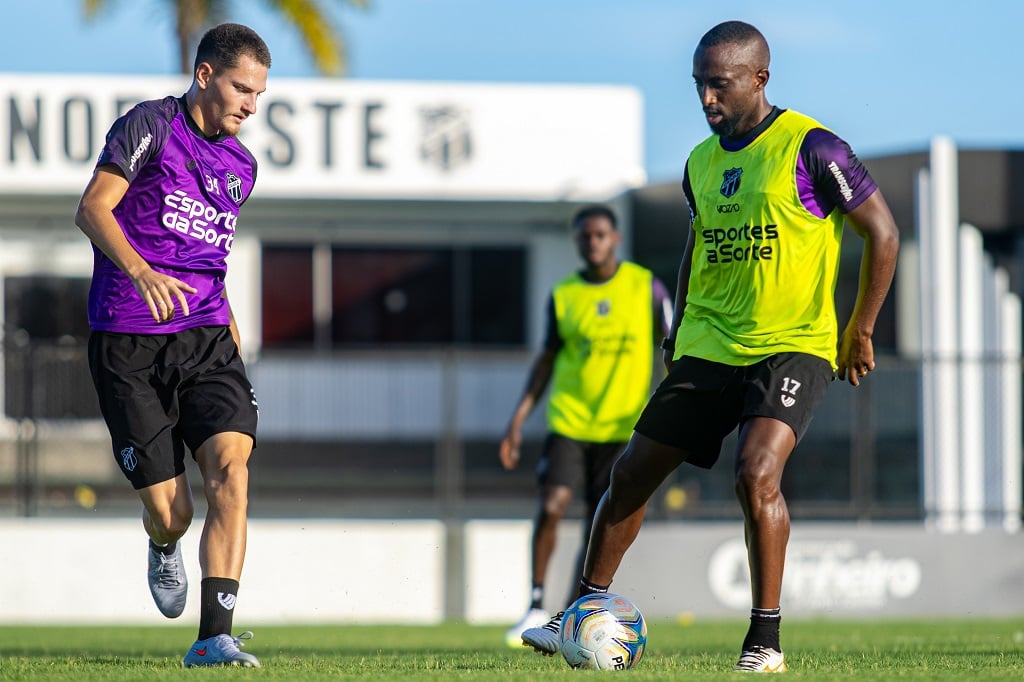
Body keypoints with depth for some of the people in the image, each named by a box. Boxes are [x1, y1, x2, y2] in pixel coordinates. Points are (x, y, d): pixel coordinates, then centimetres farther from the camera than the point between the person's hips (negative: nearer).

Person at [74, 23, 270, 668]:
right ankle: (165, 550, 36)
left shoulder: (241, 165, 17)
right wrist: (142, 272, -27)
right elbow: (93, 209, -11)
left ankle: (215, 638, -21)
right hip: (128, 344, -5)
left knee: (230, 468, -20)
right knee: (169, 512, -4)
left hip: (206, 341, 5)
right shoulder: (150, 126, -2)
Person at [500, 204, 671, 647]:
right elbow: (547, 358, 12)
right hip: (568, 421, 1)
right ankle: (537, 608, -5)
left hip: (621, 426, -1)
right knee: (550, 507, -15)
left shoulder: (646, 287, 2)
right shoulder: (563, 295, 5)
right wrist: (519, 419, 6)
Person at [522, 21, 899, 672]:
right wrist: (680, 324, 19)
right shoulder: (702, 161, 10)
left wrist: (860, 331, -6)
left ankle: (766, 638, -16)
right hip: (709, 345, 6)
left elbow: (883, 233, -6)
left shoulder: (810, 148, -10)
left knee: (757, 472, -27)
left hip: (793, 344, -6)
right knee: (632, 473, 4)